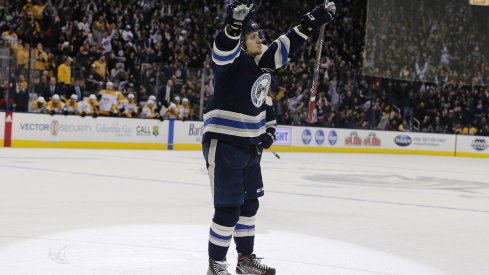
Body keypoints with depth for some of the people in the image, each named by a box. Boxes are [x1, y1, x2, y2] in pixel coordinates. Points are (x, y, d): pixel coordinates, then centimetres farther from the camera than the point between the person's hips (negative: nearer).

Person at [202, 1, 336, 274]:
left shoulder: (264, 61, 9)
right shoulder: (232, 60, -15)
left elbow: (288, 44, 20)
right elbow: (223, 48, -38)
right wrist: (235, 24, -57)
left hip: (250, 147, 9)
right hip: (222, 145, -9)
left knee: (250, 204, 17)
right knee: (228, 209, -8)